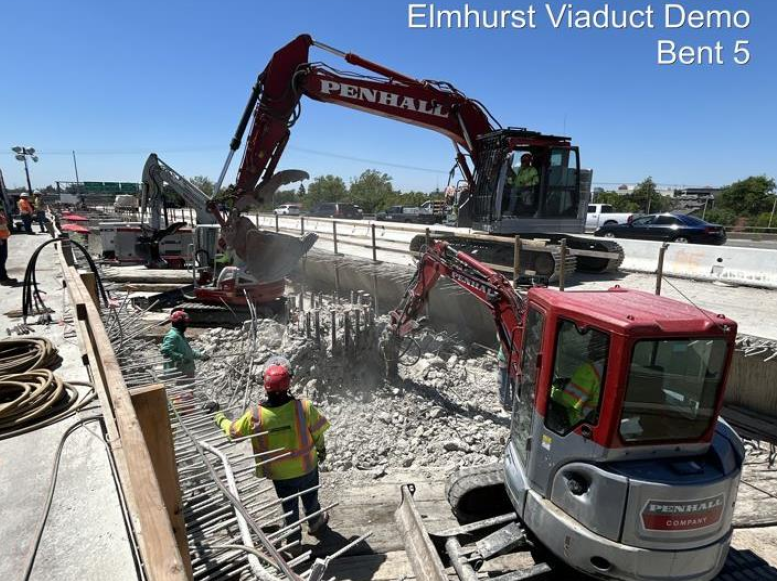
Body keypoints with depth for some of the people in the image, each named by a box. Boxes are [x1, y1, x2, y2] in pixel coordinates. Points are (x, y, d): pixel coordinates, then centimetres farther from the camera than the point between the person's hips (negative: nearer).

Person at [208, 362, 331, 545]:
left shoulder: (254, 416, -28)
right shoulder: (304, 407, -31)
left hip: (280, 474, 0)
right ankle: (315, 523, 55)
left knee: (289, 505, 26)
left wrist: (217, 415, 8)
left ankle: (294, 539, 48)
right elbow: (318, 433, -14)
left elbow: (232, 431, -9)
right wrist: (321, 449, 7)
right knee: (310, 497, 29)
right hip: (307, 467, 0)